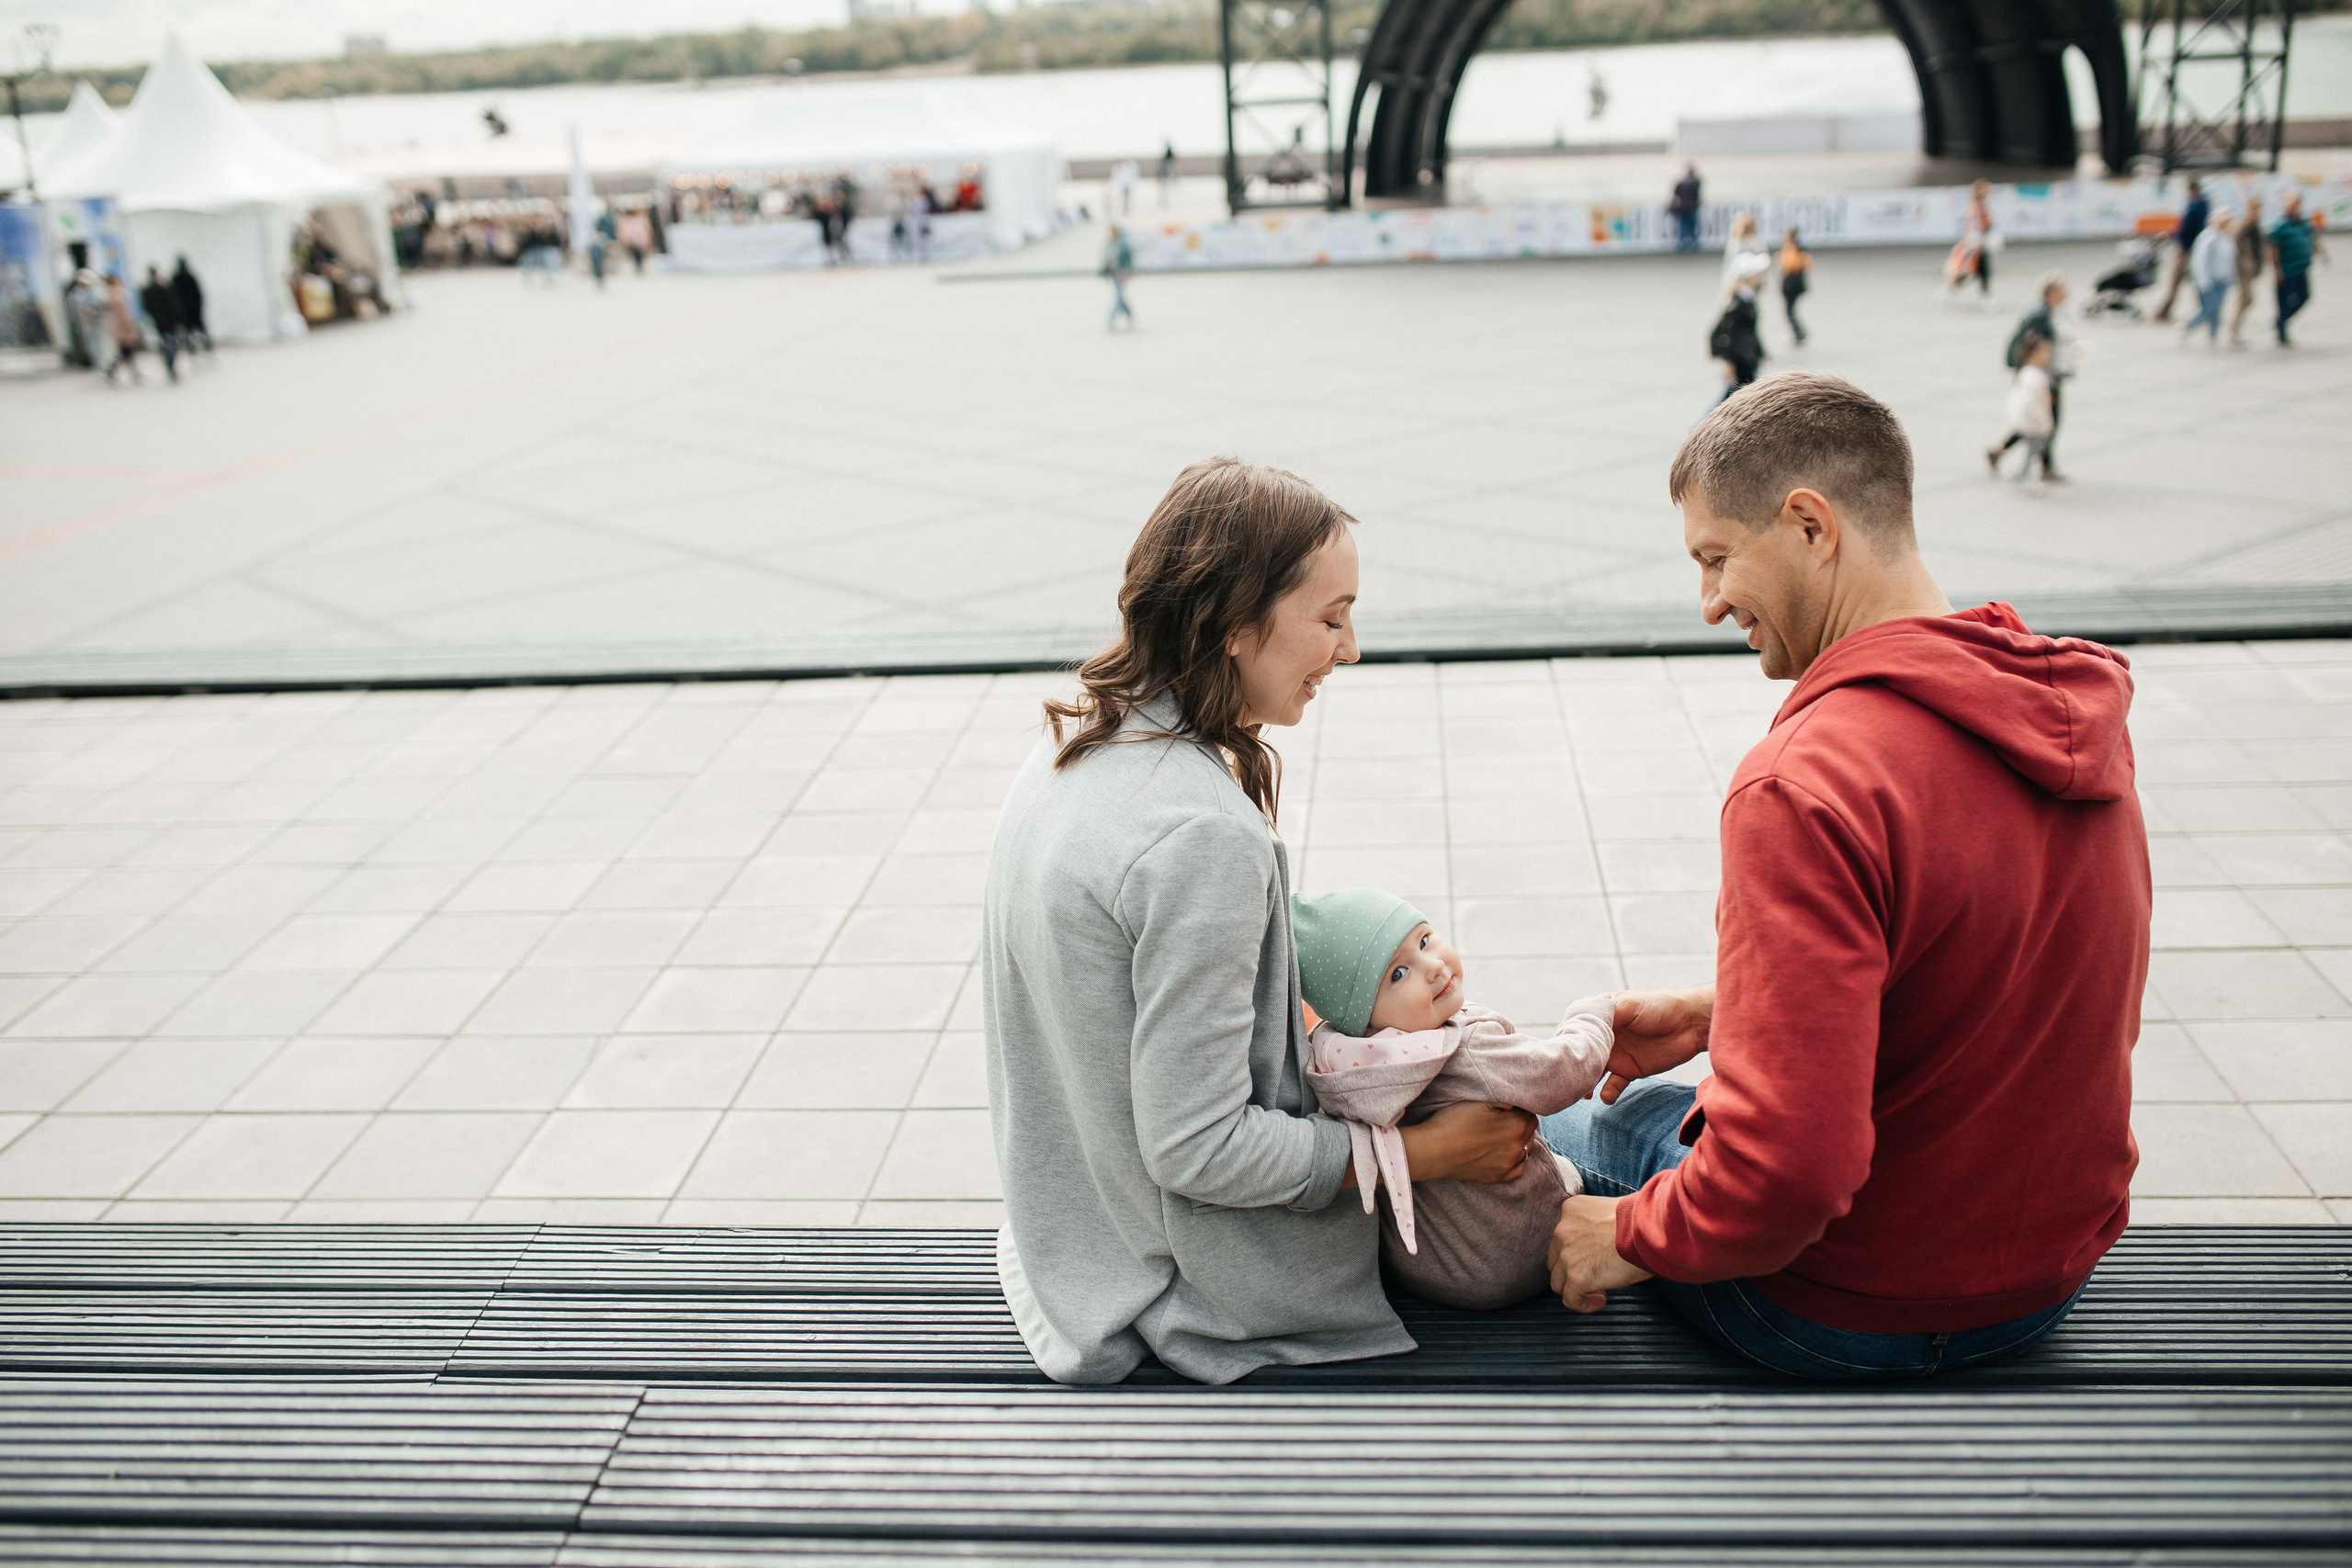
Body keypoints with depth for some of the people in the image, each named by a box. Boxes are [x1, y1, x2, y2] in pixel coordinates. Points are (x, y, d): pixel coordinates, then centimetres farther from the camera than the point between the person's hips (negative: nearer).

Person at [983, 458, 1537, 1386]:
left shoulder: (1074, 742, -2)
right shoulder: (1204, 837, -32)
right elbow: (1199, 1152, -27)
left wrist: (1297, 1015, 10)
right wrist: (1429, 1151, -18)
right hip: (1191, 1295, -9)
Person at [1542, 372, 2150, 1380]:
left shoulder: (1804, 787, -31)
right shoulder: (2080, 716, -3)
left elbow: (1787, 1171, -34)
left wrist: (1629, 1239, -14)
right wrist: (1715, 1015, 11)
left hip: (1856, 1314, -7)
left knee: (1567, 1127, 20)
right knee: (1657, 1101, 29)